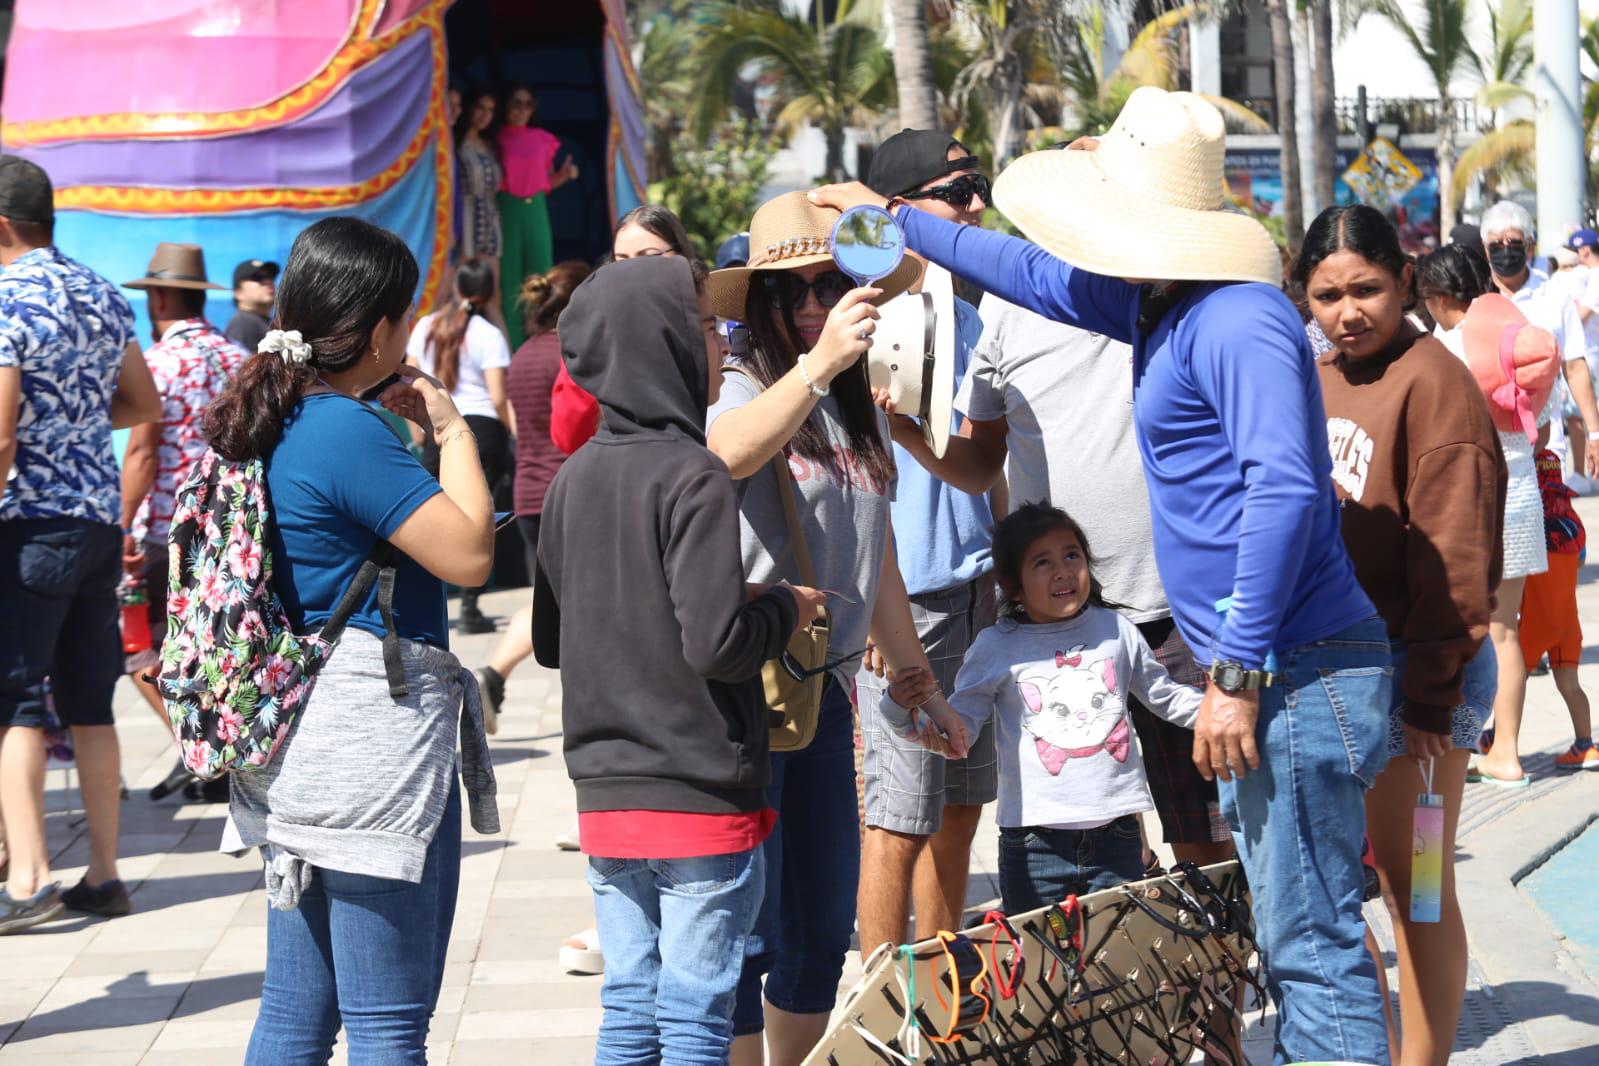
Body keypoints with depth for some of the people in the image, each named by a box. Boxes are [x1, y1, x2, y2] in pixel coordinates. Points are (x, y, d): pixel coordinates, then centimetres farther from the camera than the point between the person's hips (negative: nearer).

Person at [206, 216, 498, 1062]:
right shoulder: (348, 431, -18)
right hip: (375, 733, -10)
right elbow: (469, 553, -17)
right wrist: (450, 429, -7)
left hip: (300, 736, 10)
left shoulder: (271, 423, 11)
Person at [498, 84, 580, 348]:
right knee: (510, 279, -1)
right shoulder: (498, 139, 2)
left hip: (536, 208, 4)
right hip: (507, 208, -4)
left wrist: (564, 175, 0)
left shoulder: (542, 139, 12)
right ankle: (512, 349, 4)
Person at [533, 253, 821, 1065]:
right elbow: (717, 643, -22)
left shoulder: (573, 477, 7)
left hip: (605, 800, 7)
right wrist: (786, 607, -4)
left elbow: (549, 641, 13)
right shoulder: (691, 476, -15)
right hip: (701, 798, -7)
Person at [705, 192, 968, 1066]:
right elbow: (730, 452, -34)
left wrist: (921, 686, 23)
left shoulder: (860, 414, 15)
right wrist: (819, 363, -47)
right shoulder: (735, 393, -8)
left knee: (822, 927, 13)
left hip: (826, 687, 8)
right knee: (745, 931, -6)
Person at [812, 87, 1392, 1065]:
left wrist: (1239, 674, -25)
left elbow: (1285, 491, -25)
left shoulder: (1236, 321, -16)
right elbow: (1041, 276, 32)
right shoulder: (1163, 311, 16)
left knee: (1313, 943, -8)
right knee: (1294, 936, 14)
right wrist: (892, 220, 41)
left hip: (1299, 675, -10)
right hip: (1264, 671, 10)